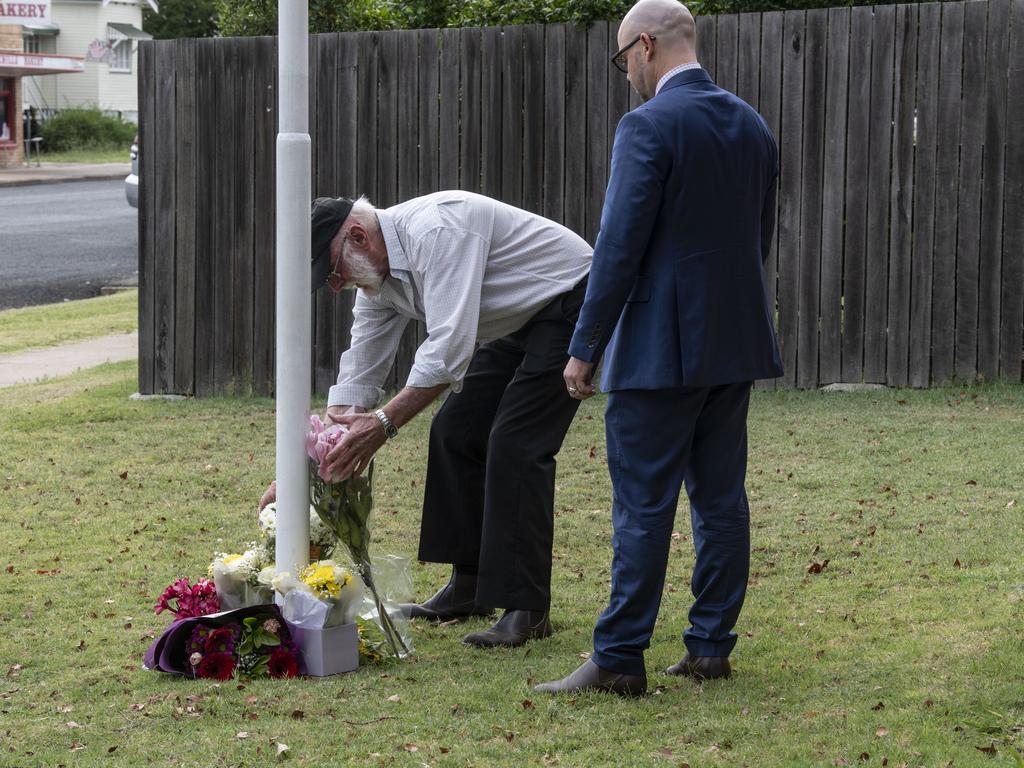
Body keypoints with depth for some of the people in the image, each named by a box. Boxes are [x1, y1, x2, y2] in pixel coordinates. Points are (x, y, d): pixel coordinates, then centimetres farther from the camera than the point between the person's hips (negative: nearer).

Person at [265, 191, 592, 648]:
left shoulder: (434, 231, -30)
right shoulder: (377, 277, 0)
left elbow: (451, 346, -37)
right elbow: (358, 376, 3)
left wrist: (386, 422, -40)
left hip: (569, 306, -10)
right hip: (521, 323, 10)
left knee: (513, 444, -19)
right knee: (454, 433, 7)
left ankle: (525, 609, -17)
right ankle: (470, 588, 16)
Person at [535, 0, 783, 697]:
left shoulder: (650, 125, -13)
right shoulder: (752, 125, 10)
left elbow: (620, 246, -16)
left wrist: (585, 347, -10)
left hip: (662, 345, -7)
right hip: (736, 343, 8)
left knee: (643, 506, -5)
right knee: (721, 496, 11)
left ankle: (618, 660, -3)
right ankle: (711, 645, 15)